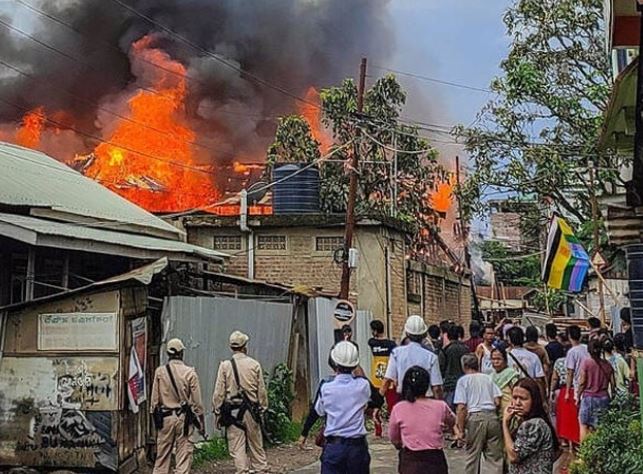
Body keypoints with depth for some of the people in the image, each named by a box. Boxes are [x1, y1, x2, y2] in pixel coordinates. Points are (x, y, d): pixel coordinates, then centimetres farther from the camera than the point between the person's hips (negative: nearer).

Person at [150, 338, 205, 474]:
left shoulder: (159, 372, -2)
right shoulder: (190, 372, -6)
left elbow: (154, 399, 3)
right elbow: (197, 402, -3)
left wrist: (155, 417, 15)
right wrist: (201, 423, 5)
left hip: (165, 418, 2)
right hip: (184, 417, -2)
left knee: (162, 456, 10)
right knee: (183, 456, 3)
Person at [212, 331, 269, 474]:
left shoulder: (225, 366, -3)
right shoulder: (255, 365, 0)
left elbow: (219, 393, -3)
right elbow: (262, 391, 4)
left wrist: (217, 412, 5)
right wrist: (263, 408, 14)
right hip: (251, 410, 1)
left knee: (237, 447, 2)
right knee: (256, 445, 12)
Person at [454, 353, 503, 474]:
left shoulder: (463, 380, 1)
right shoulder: (488, 378, 13)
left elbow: (462, 407, -8)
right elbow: (497, 402, 6)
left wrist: (461, 429, -5)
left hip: (475, 418, -4)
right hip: (492, 417, 4)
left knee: (472, 455, 5)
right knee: (495, 457, 7)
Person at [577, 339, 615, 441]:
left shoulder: (586, 362, -8)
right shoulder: (607, 363, 2)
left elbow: (582, 382, -8)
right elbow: (612, 382, 4)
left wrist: (578, 396, 2)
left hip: (589, 397, -3)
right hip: (604, 398, 3)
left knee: (584, 425, 5)